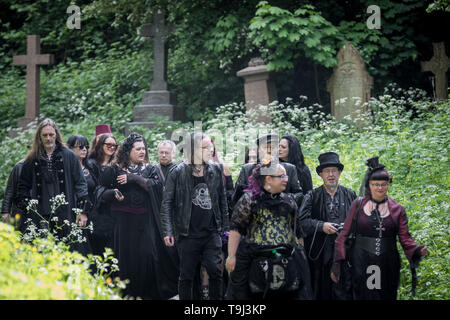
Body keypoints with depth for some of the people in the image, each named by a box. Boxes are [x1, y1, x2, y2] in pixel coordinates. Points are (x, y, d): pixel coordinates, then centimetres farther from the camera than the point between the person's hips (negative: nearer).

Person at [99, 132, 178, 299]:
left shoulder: (150, 169, 12)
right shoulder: (114, 170, 5)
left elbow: (156, 186, -6)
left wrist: (133, 178, -13)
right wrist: (114, 193, -16)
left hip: (145, 223, 2)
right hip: (123, 222, -2)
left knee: (148, 256, -4)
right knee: (127, 258, -3)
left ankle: (148, 293, 6)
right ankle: (127, 293, 8)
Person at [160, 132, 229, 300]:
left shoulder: (215, 170, 6)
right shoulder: (178, 172, -5)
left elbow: (222, 199, 12)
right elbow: (167, 203, -3)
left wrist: (225, 227, 10)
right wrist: (168, 231, -9)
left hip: (212, 233, 2)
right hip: (188, 234, -2)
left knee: (215, 271, -6)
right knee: (187, 275, 5)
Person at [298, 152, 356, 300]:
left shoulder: (350, 195, 10)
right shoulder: (312, 196, 6)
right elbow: (302, 220, -4)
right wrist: (321, 226, -16)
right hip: (320, 253, 0)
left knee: (344, 293, -4)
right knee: (320, 292, 3)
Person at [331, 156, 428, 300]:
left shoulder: (397, 209, 4)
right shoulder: (358, 205, 3)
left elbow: (405, 238, 0)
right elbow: (344, 234, 3)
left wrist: (417, 250, -21)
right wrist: (337, 262, -5)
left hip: (388, 267, 1)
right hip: (362, 265, -1)